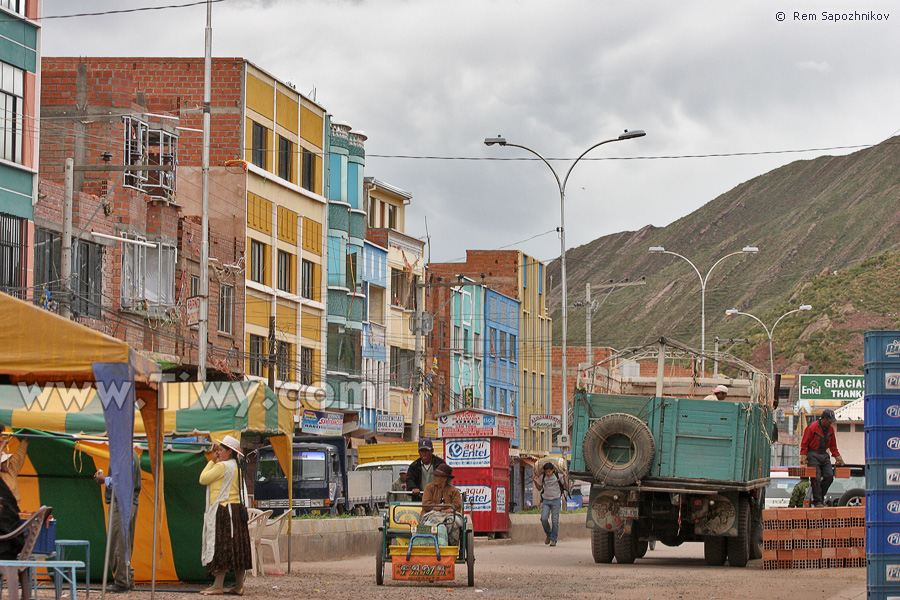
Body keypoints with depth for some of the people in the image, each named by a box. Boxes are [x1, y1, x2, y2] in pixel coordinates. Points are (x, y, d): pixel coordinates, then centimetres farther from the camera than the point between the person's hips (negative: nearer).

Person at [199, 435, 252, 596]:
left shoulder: (222, 466, -12)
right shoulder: (237, 468, 17)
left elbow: (203, 479, -8)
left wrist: (212, 460, 1)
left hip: (223, 511, -9)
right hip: (237, 510, 9)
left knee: (220, 547, -11)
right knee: (237, 549, 7)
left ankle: (218, 586, -15)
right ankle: (239, 586, 8)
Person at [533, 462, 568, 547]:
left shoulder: (558, 476, -4)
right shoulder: (542, 477, 2)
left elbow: (566, 487, 5)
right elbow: (539, 488, 16)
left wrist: (564, 479, -13)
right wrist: (535, 481, 0)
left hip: (556, 500, -2)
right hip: (545, 501, 2)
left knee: (555, 520, -6)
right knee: (544, 519, -13)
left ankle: (554, 539, 3)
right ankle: (548, 535, 12)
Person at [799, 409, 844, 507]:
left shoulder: (830, 429, 11)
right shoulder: (812, 427, -9)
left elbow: (833, 446, 21)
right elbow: (804, 444, -7)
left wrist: (838, 458, 17)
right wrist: (803, 459, -13)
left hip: (824, 455, 6)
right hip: (813, 456, -6)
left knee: (829, 476, -6)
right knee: (816, 478, -11)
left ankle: (821, 496, 12)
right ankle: (817, 501, -6)